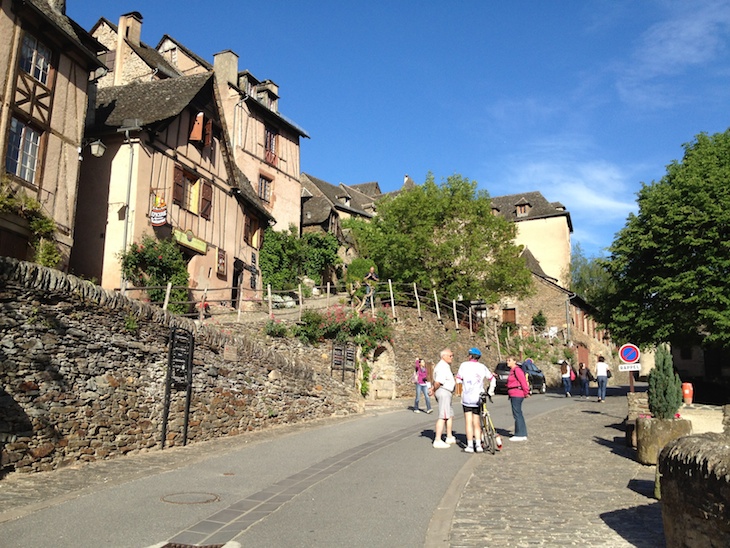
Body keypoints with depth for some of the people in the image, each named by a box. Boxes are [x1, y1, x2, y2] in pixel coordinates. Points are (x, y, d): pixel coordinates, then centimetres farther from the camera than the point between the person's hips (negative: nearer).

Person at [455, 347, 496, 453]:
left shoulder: (464, 365, -2)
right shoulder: (482, 367, 7)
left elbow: (458, 380, -4)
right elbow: (492, 379, 11)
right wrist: (490, 391, 21)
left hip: (467, 398, -3)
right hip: (478, 398, 3)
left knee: (469, 422, 2)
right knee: (476, 423, 11)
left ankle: (470, 445, 0)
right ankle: (478, 445, 6)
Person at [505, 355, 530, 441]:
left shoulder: (517, 370, -14)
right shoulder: (512, 370, 16)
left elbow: (523, 381, -18)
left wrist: (526, 393, -13)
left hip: (517, 395, -10)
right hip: (514, 395, 10)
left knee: (517, 414, -6)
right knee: (518, 414, 13)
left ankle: (520, 435, -1)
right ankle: (523, 435, 19)